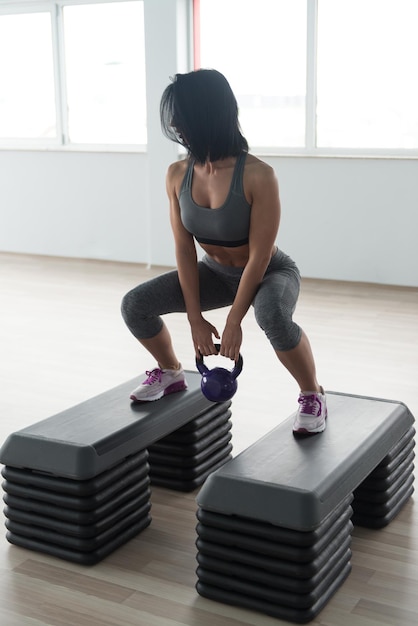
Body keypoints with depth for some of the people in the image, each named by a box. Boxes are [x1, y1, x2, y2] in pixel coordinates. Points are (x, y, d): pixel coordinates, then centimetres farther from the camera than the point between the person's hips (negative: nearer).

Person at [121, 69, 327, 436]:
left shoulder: (258, 176, -29)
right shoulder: (178, 175, -13)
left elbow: (259, 256, -25)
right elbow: (184, 248, -9)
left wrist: (233, 322, -23)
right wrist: (196, 318, -11)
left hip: (271, 273, -5)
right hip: (216, 272, 5)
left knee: (272, 316, -40)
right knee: (135, 305, -9)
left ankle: (313, 396, -12)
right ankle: (171, 374, 21)